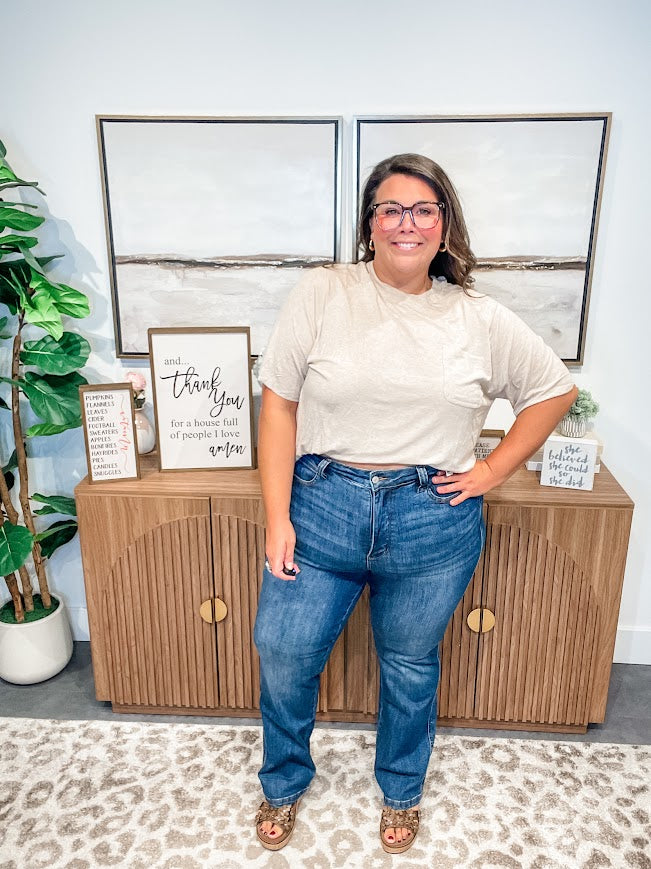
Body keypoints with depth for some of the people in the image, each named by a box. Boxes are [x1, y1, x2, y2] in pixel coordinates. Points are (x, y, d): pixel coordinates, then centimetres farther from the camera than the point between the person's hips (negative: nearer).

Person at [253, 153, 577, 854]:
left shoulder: (479, 319, 0)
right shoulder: (322, 293, -3)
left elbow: (554, 389, 11)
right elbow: (279, 405, -4)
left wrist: (493, 469, 2)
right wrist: (277, 519, -9)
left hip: (434, 526, 1)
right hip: (322, 508, 0)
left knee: (410, 667, 18)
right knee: (283, 656, 9)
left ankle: (401, 793, 49)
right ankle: (284, 784, 43)